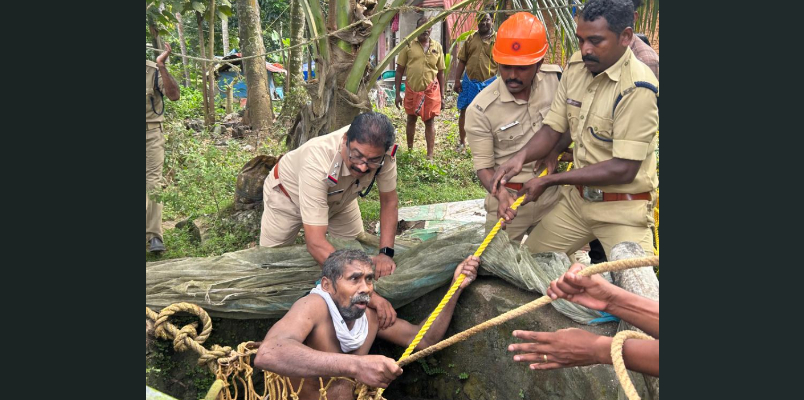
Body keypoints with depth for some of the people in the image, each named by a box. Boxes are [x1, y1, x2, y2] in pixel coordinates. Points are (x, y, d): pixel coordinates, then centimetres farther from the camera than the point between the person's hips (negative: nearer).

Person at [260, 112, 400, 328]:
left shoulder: (383, 153, -35)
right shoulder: (317, 161, -48)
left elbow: (389, 201, -17)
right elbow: (315, 243, -51)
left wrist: (386, 253, -30)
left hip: (338, 196, 4)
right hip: (288, 195, -4)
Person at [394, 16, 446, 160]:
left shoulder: (437, 47, 4)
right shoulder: (408, 45, -2)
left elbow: (440, 73, 8)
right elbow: (399, 70, 0)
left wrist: (442, 96, 5)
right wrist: (397, 94, -4)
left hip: (431, 90, 0)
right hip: (412, 89, 0)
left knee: (430, 121, 3)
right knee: (411, 120, 13)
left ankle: (430, 155, 8)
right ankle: (409, 150, 30)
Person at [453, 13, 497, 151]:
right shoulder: (471, 39, 5)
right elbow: (462, 61, 7)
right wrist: (457, 81, 3)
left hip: (489, 82, -3)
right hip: (469, 81, 3)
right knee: (464, 111, 10)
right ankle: (462, 142, 25)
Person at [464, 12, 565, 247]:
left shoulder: (555, 79, -8)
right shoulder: (481, 109, -19)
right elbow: (484, 166, -15)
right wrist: (501, 193, -33)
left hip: (551, 194, 3)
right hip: (508, 198, -3)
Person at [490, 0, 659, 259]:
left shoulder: (637, 89, -22)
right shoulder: (577, 66, -2)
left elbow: (624, 169, -24)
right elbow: (554, 128, 3)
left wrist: (550, 181, -20)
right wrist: (521, 157, -17)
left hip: (622, 209, -6)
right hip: (576, 197, 6)